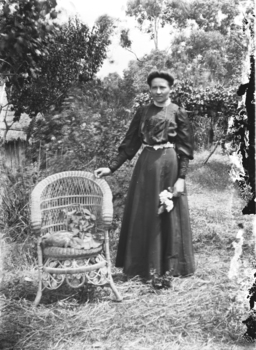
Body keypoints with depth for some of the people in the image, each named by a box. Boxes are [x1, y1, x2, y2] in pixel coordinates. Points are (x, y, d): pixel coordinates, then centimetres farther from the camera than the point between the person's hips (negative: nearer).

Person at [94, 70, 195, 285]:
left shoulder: (178, 113, 0)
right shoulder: (142, 112, 9)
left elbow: (186, 149, -3)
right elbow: (129, 144, 8)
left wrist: (181, 178, -12)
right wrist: (111, 167, 0)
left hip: (169, 165, -3)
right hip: (146, 165, 4)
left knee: (169, 215, 3)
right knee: (143, 215, 6)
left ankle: (170, 267, 16)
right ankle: (145, 266, 19)